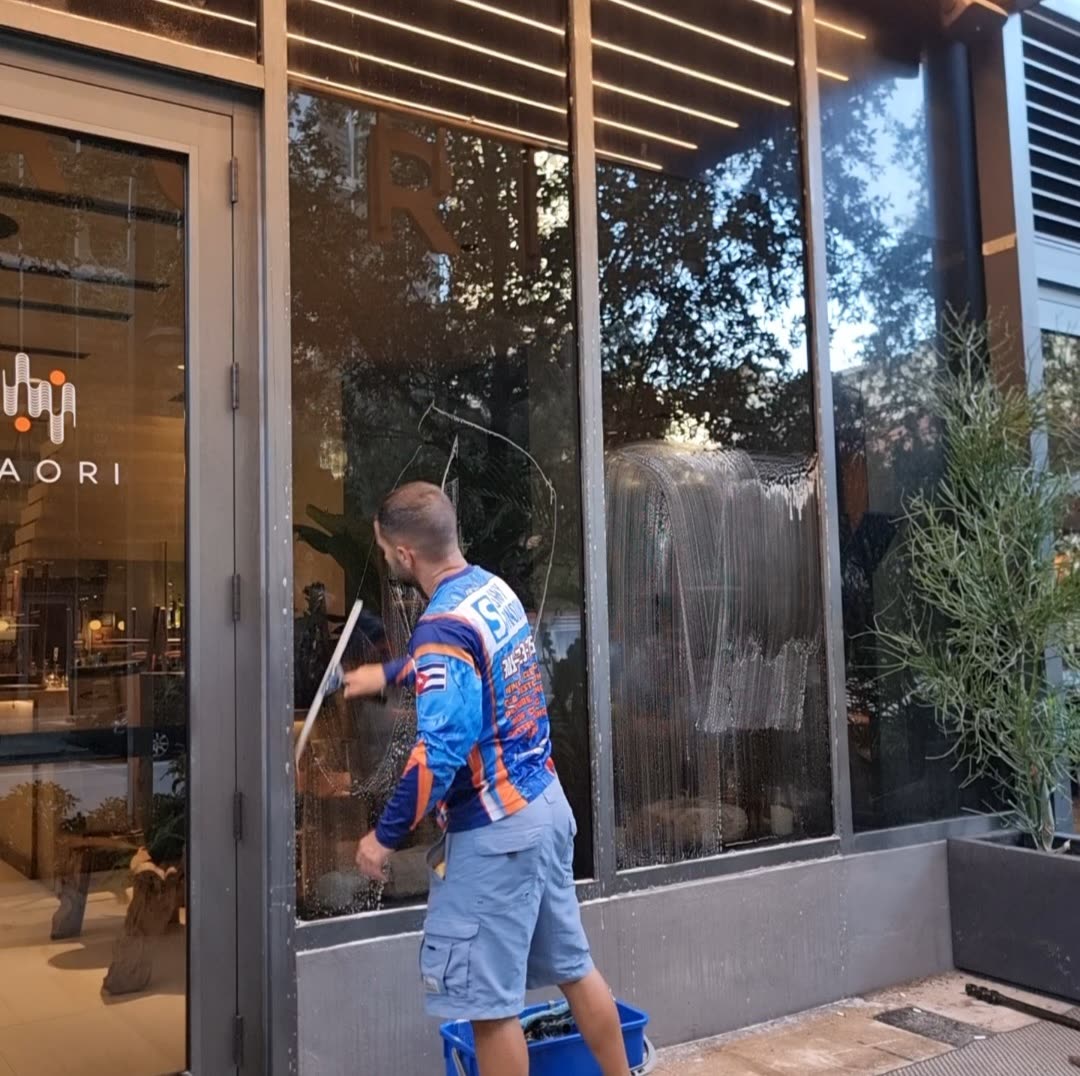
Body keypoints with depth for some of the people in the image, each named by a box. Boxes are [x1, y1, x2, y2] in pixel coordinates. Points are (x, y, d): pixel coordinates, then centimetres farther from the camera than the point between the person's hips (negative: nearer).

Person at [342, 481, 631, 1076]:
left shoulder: (443, 627, -21)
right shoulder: (496, 589, 5)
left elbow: (440, 754, -26)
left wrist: (385, 836, -14)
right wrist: (387, 673, 37)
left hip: (494, 831, -9)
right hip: (546, 806, 9)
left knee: (490, 1003, 5)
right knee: (573, 965, 21)